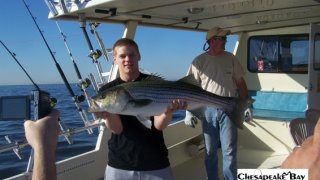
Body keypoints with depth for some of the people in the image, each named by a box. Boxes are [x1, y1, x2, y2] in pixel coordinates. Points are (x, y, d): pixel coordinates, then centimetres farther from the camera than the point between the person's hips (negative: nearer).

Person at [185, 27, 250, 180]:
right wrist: (189, 111, -8)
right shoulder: (199, 61, -1)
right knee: (210, 151, 10)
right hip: (208, 109, -1)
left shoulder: (230, 58, 5)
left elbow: (240, 82, 11)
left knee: (229, 151, 3)